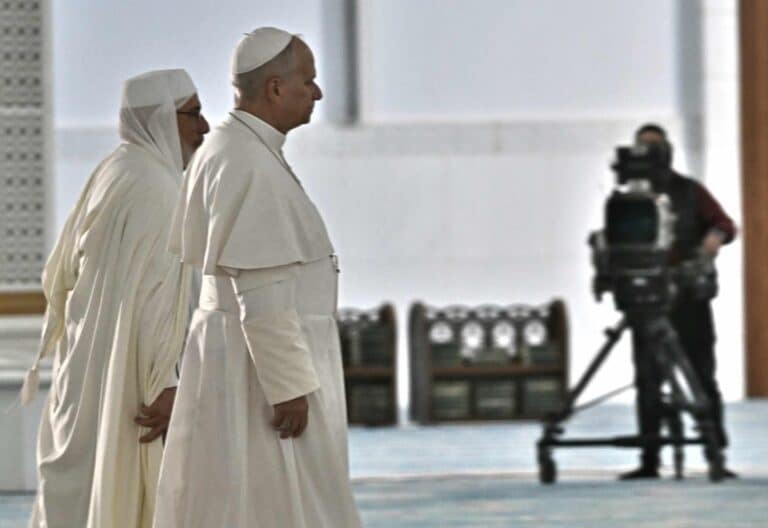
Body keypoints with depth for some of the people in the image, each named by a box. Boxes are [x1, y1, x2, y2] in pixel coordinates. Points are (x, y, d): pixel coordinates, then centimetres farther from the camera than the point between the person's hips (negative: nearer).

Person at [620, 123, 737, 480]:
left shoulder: (690, 192, 8)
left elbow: (724, 223, -3)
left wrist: (716, 234, -25)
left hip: (689, 299, -1)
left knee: (702, 377, -4)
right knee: (648, 381, 0)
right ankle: (649, 460, 2)